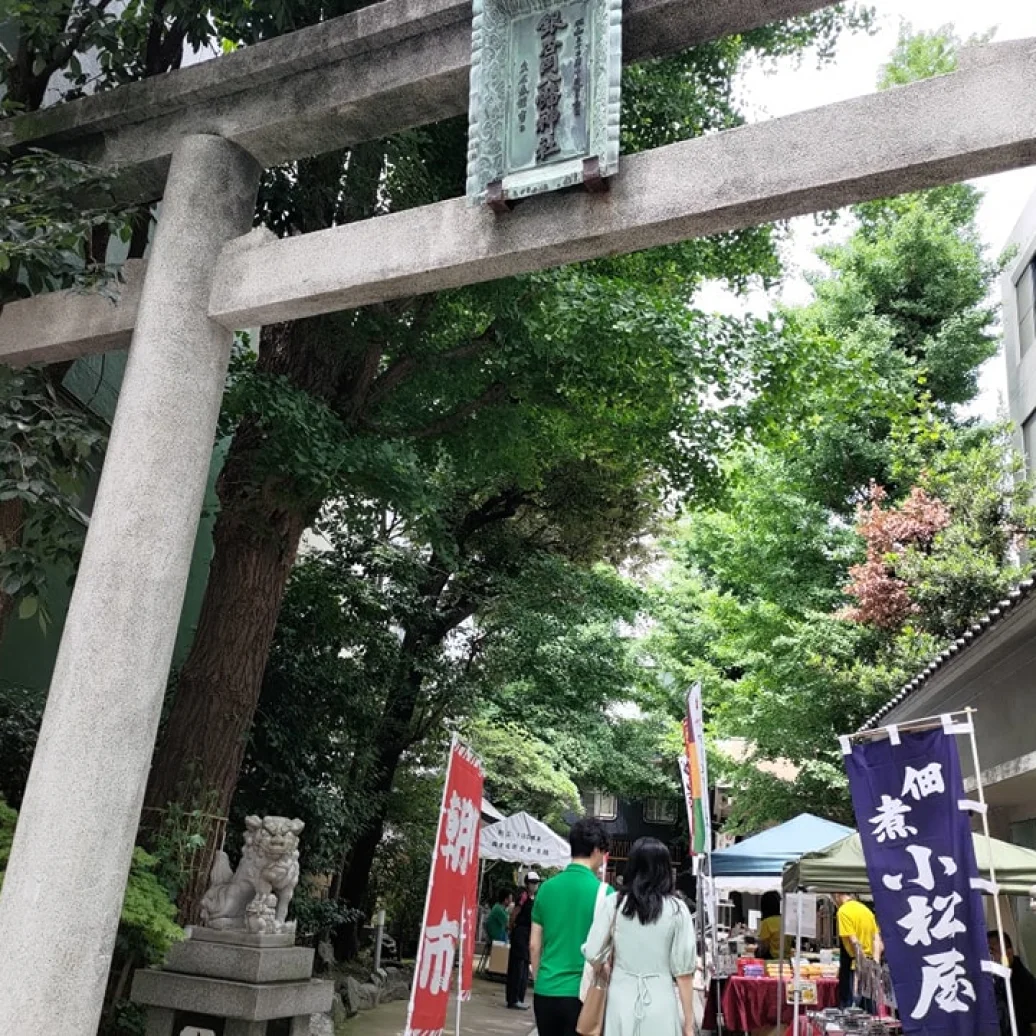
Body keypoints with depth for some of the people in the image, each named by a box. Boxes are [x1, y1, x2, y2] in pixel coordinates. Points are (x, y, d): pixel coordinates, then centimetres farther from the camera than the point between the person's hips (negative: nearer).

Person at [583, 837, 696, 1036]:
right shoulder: (676, 909, -4)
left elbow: (592, 954, -1)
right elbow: (683, 969, -3)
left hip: (621, 1000, 1)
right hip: (660, 1003, -1)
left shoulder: (613, 904, -2)